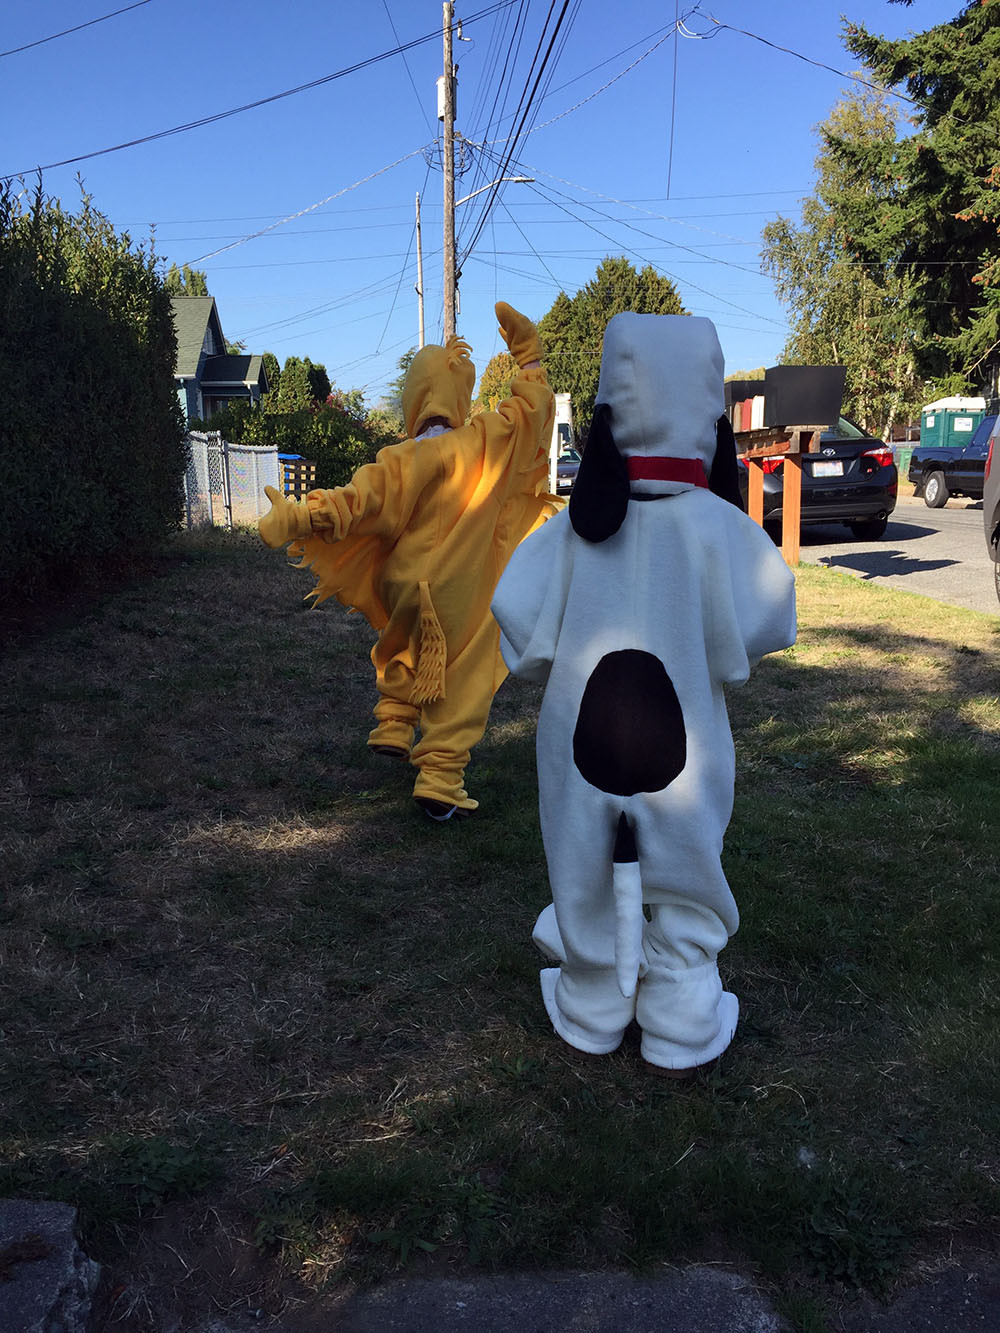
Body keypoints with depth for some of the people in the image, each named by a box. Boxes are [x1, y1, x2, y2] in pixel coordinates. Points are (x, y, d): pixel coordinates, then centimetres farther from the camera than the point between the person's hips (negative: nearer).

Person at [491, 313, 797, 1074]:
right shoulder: (717, 525, -14)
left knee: (592, 880, 18)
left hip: (584, 735, 2)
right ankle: (682, 1034, 29)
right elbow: (761, 623, -11)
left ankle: (590, 1019, 35)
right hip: (681, 740, -1)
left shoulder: (575, 526, -10)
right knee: (682, 888, 17)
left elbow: (519, 612, -10)